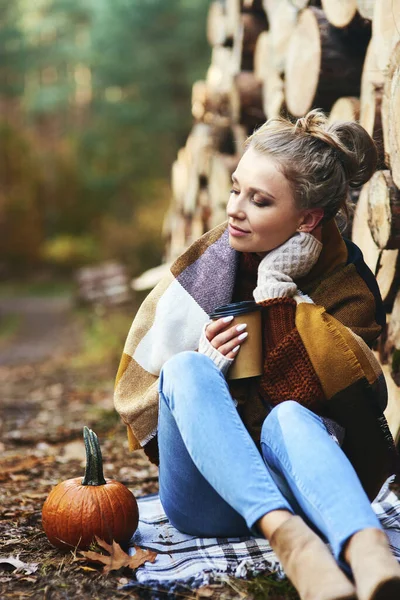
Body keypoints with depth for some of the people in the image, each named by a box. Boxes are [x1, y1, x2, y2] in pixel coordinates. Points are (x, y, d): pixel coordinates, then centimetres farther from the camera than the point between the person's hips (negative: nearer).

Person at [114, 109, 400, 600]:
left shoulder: (347, 290, 1)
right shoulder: (203, 265, 4)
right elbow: (137, 383, 8)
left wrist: (279, 294, -13)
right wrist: (201, 365, -13)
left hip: (287, 482, -1)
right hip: (206, 499, 2)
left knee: (290, 416, -34)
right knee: (186, 369, -27)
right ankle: (287, 535, -50)